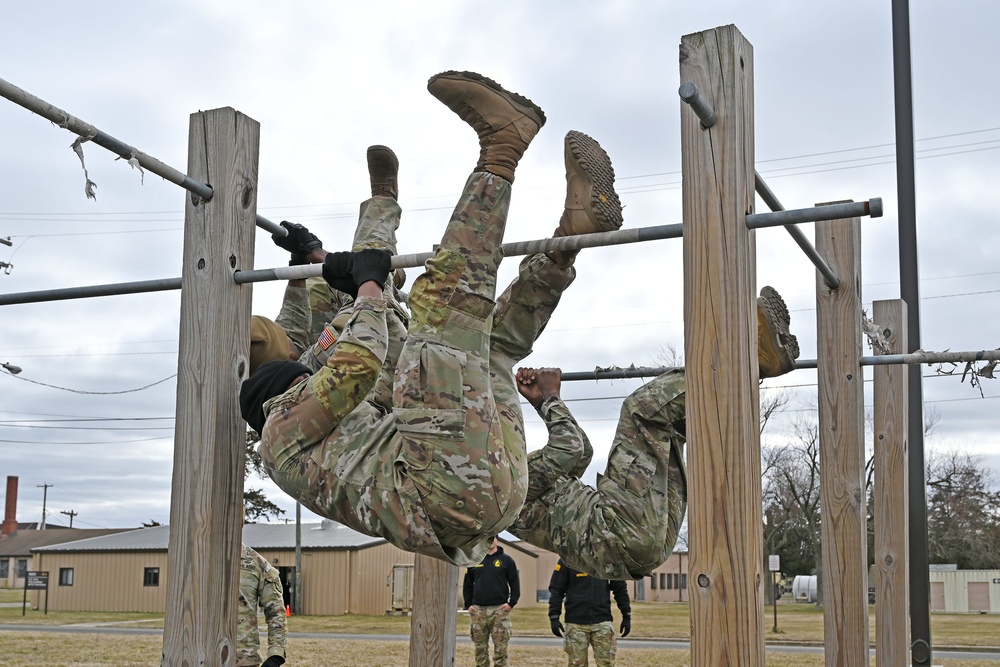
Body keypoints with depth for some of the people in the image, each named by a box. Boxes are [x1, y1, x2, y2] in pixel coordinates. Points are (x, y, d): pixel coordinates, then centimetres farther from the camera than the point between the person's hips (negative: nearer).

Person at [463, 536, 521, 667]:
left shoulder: (506, 560, 4)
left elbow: (515, 583, 3)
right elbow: (467, 584, 14)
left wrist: (512, 603, -7)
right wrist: (468, 604, 4)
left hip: (499, 610, -3)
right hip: (478, 611, 3)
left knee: (501, 649, -4)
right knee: (480, 649, 6)